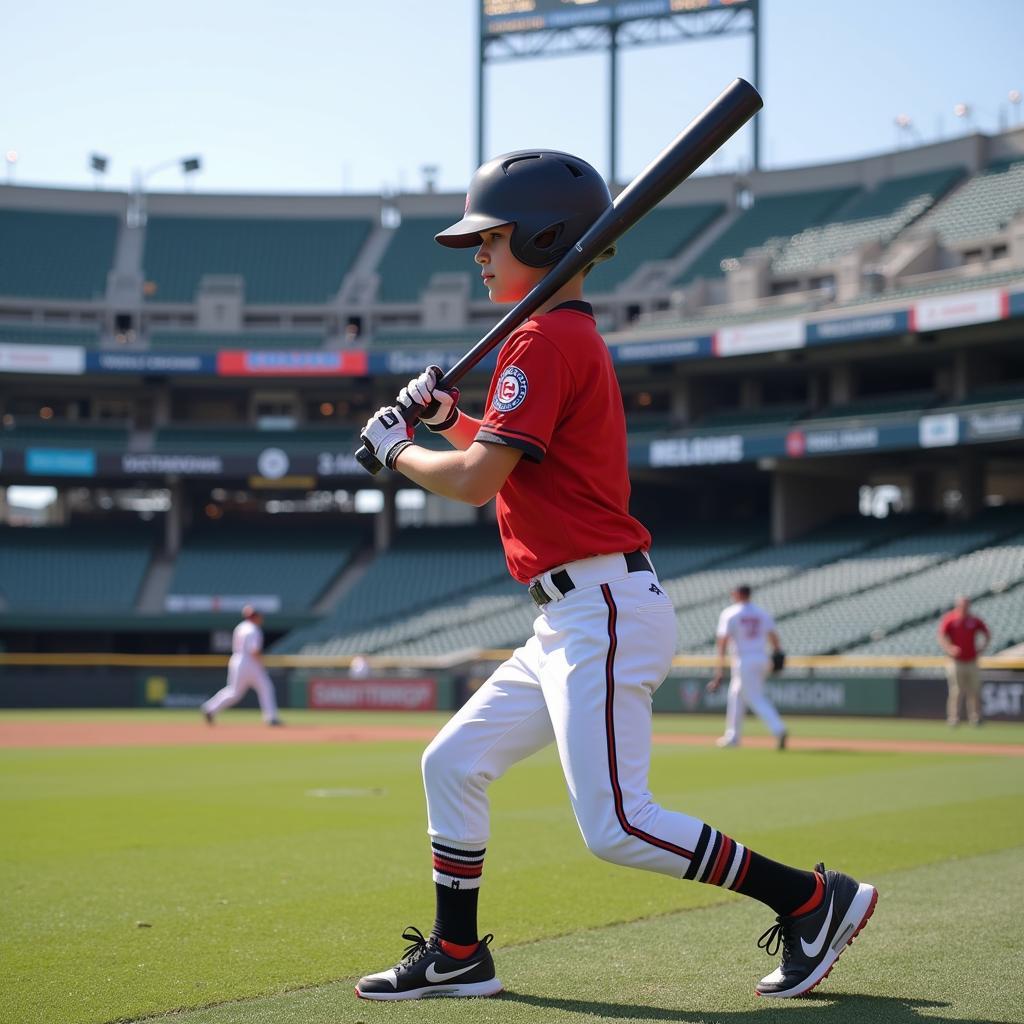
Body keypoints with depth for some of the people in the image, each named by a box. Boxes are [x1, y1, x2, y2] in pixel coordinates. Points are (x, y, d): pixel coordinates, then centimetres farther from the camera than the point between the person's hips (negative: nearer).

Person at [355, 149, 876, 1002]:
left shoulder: (543, 340, -13)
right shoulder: (576, 338, 18)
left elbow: (477, 482, -17)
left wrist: (396, 450, 0)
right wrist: (449, 419, 16)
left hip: (604, 611, -11)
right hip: (574, 620, 11)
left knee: (616, 827, -11)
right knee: (453, 764, 13)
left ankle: (814, 899, -2)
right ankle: (456, 956, 21)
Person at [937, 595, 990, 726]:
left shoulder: (974, 620, 6)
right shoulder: (949, 619, -5)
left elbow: (987, 634, 19)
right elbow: (941, 636, -15)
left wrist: (981, 649, 7)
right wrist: (949, 648, -31)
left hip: (972, 662, 4)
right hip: (956, 662, -4)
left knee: (974, 692, 6)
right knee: (956, 692, -6)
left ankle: (975, 719, 14)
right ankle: (953, 719, -2)